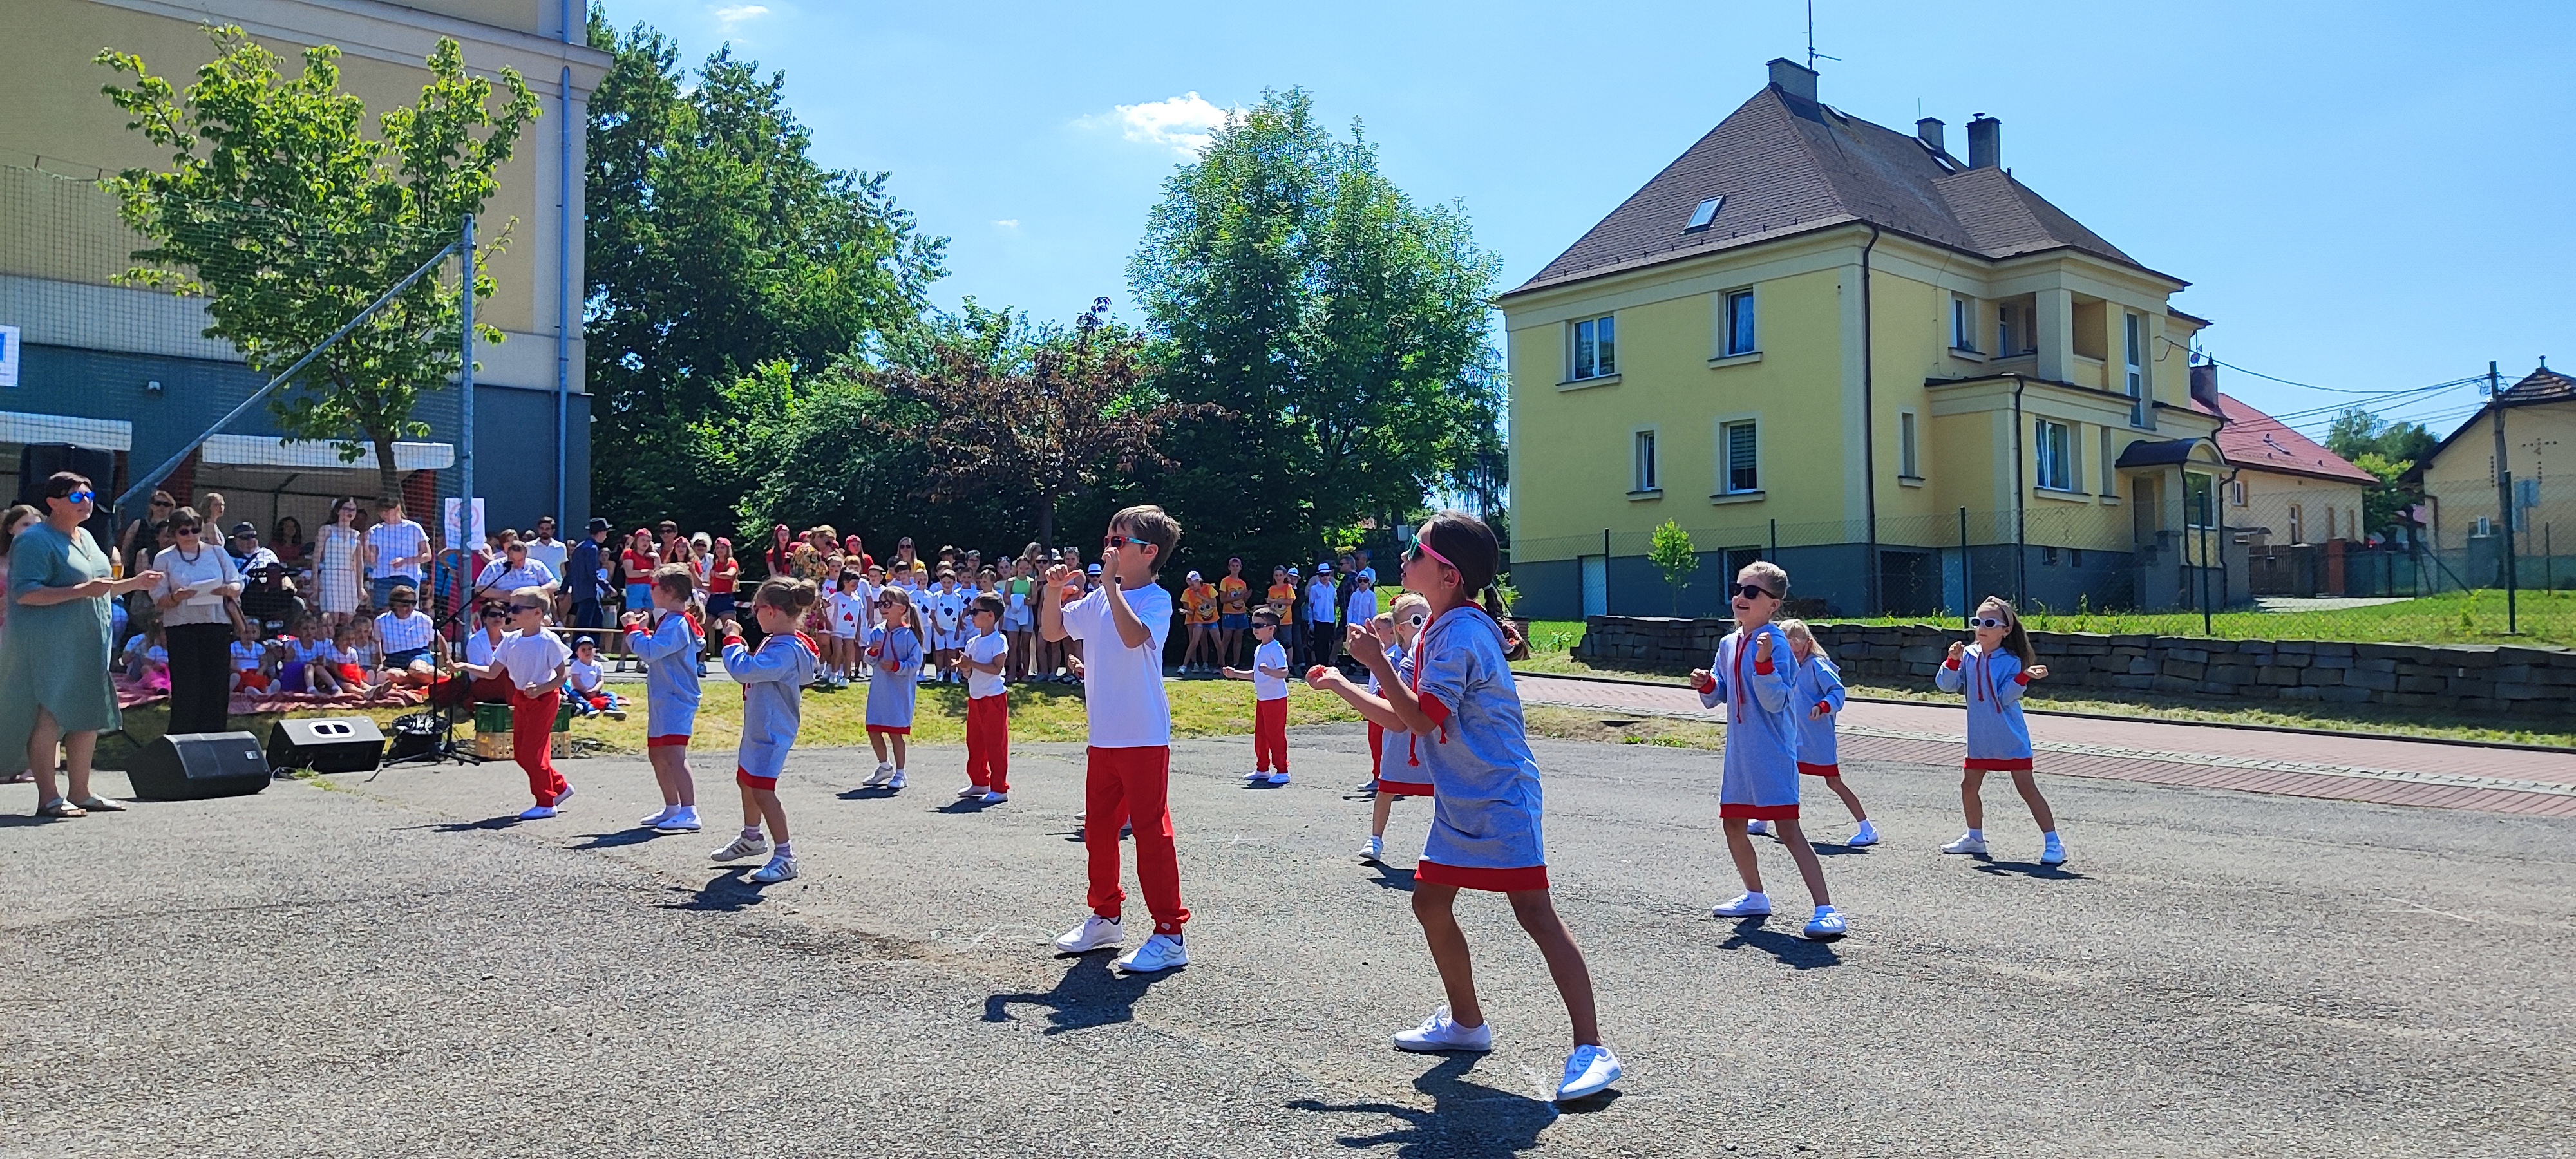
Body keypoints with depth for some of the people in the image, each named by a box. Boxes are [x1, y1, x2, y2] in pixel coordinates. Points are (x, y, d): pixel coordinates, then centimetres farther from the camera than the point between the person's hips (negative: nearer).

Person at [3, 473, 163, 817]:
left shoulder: (86, 538, 18)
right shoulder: (34, 540, -9)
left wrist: (134, 583, 18)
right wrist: (81, 590, -25)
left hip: (88, 646, 9)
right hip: (48, 647, -9)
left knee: (89, 718, 9)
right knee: (49, 717, -9)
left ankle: (80, 793, 16)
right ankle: (48, 798, -6)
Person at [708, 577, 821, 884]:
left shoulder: (785, 650, -27)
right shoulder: (775, 641, 7)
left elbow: (743, 670, -34)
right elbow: (754, 667, 23)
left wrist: (733, 641, -18)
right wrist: (741, 646, 6)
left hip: (772, 731, -12)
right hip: (759, 726, 12)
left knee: (762, 790, -11)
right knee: (745, 780, 26)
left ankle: (786, 857, -5)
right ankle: (751, 838, 46)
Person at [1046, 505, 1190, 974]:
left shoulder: (1156, 600, -11)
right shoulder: (1097, 600, 10)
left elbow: (1134, 636, -30)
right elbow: (1052, 631, 17)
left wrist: (1110, 584, -25)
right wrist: (1053, 592, 0)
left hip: (1144, 738, -8)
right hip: (1103, 738, 8)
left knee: (1151, 831, -5)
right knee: (1098, 828, 17)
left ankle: (1170, 934, 2)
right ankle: (1105, 917, 33)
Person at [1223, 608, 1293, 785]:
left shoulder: (1276, 649, -15)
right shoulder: (1259, 649, 14)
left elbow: (1284, 672, -25)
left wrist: (1269, 671, -41)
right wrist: (1236, 674, 17)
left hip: (1276, 698, -9)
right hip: (1261, 698, 9)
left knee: (1275, 734, -5)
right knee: (1260, 734, 14)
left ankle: (1282, 771, 2)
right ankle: (1262, 769, 24)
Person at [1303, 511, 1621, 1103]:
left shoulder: (1462, 632, -18)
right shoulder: (1436, 631, 12)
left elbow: (1424, 718, -23)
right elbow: (1402, 718, 16)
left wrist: (1376, 660, -19)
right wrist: (1341, 686, 14)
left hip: (1500, 798, -10)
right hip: (1459, 803, 10)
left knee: (1535, 913, -13)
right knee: (1431, 903, 14)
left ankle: (1592, 1049, -11)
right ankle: (1466, 1022, 30)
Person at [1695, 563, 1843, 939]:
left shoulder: (1775, 643, -13)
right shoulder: (1728, 644, 10)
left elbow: (1776, 702, -20)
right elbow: (1715, 699, 16)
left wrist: (1764, 662, -32)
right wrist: (1706, 685, -5)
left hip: (1772, 754, -9)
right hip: (1739, 752, 9)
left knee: (1788, 829, -12)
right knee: (1733, 824, 17)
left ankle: (1826, 909, -9)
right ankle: (1755, 897, 35)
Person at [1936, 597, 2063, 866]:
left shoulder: (2011, 661, -11)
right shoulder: (1968, 655, 2)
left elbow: (2007, 697, -20)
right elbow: (1945, 685, -4)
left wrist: (2025, 677, -34)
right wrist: (1954, 661, -19)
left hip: (2010, 739, -6)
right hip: (1980, 739, 6)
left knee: (2027, 788, -6)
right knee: (1969, 785, 14)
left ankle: (2053, 843, -1)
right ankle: (1975, 837, 32)